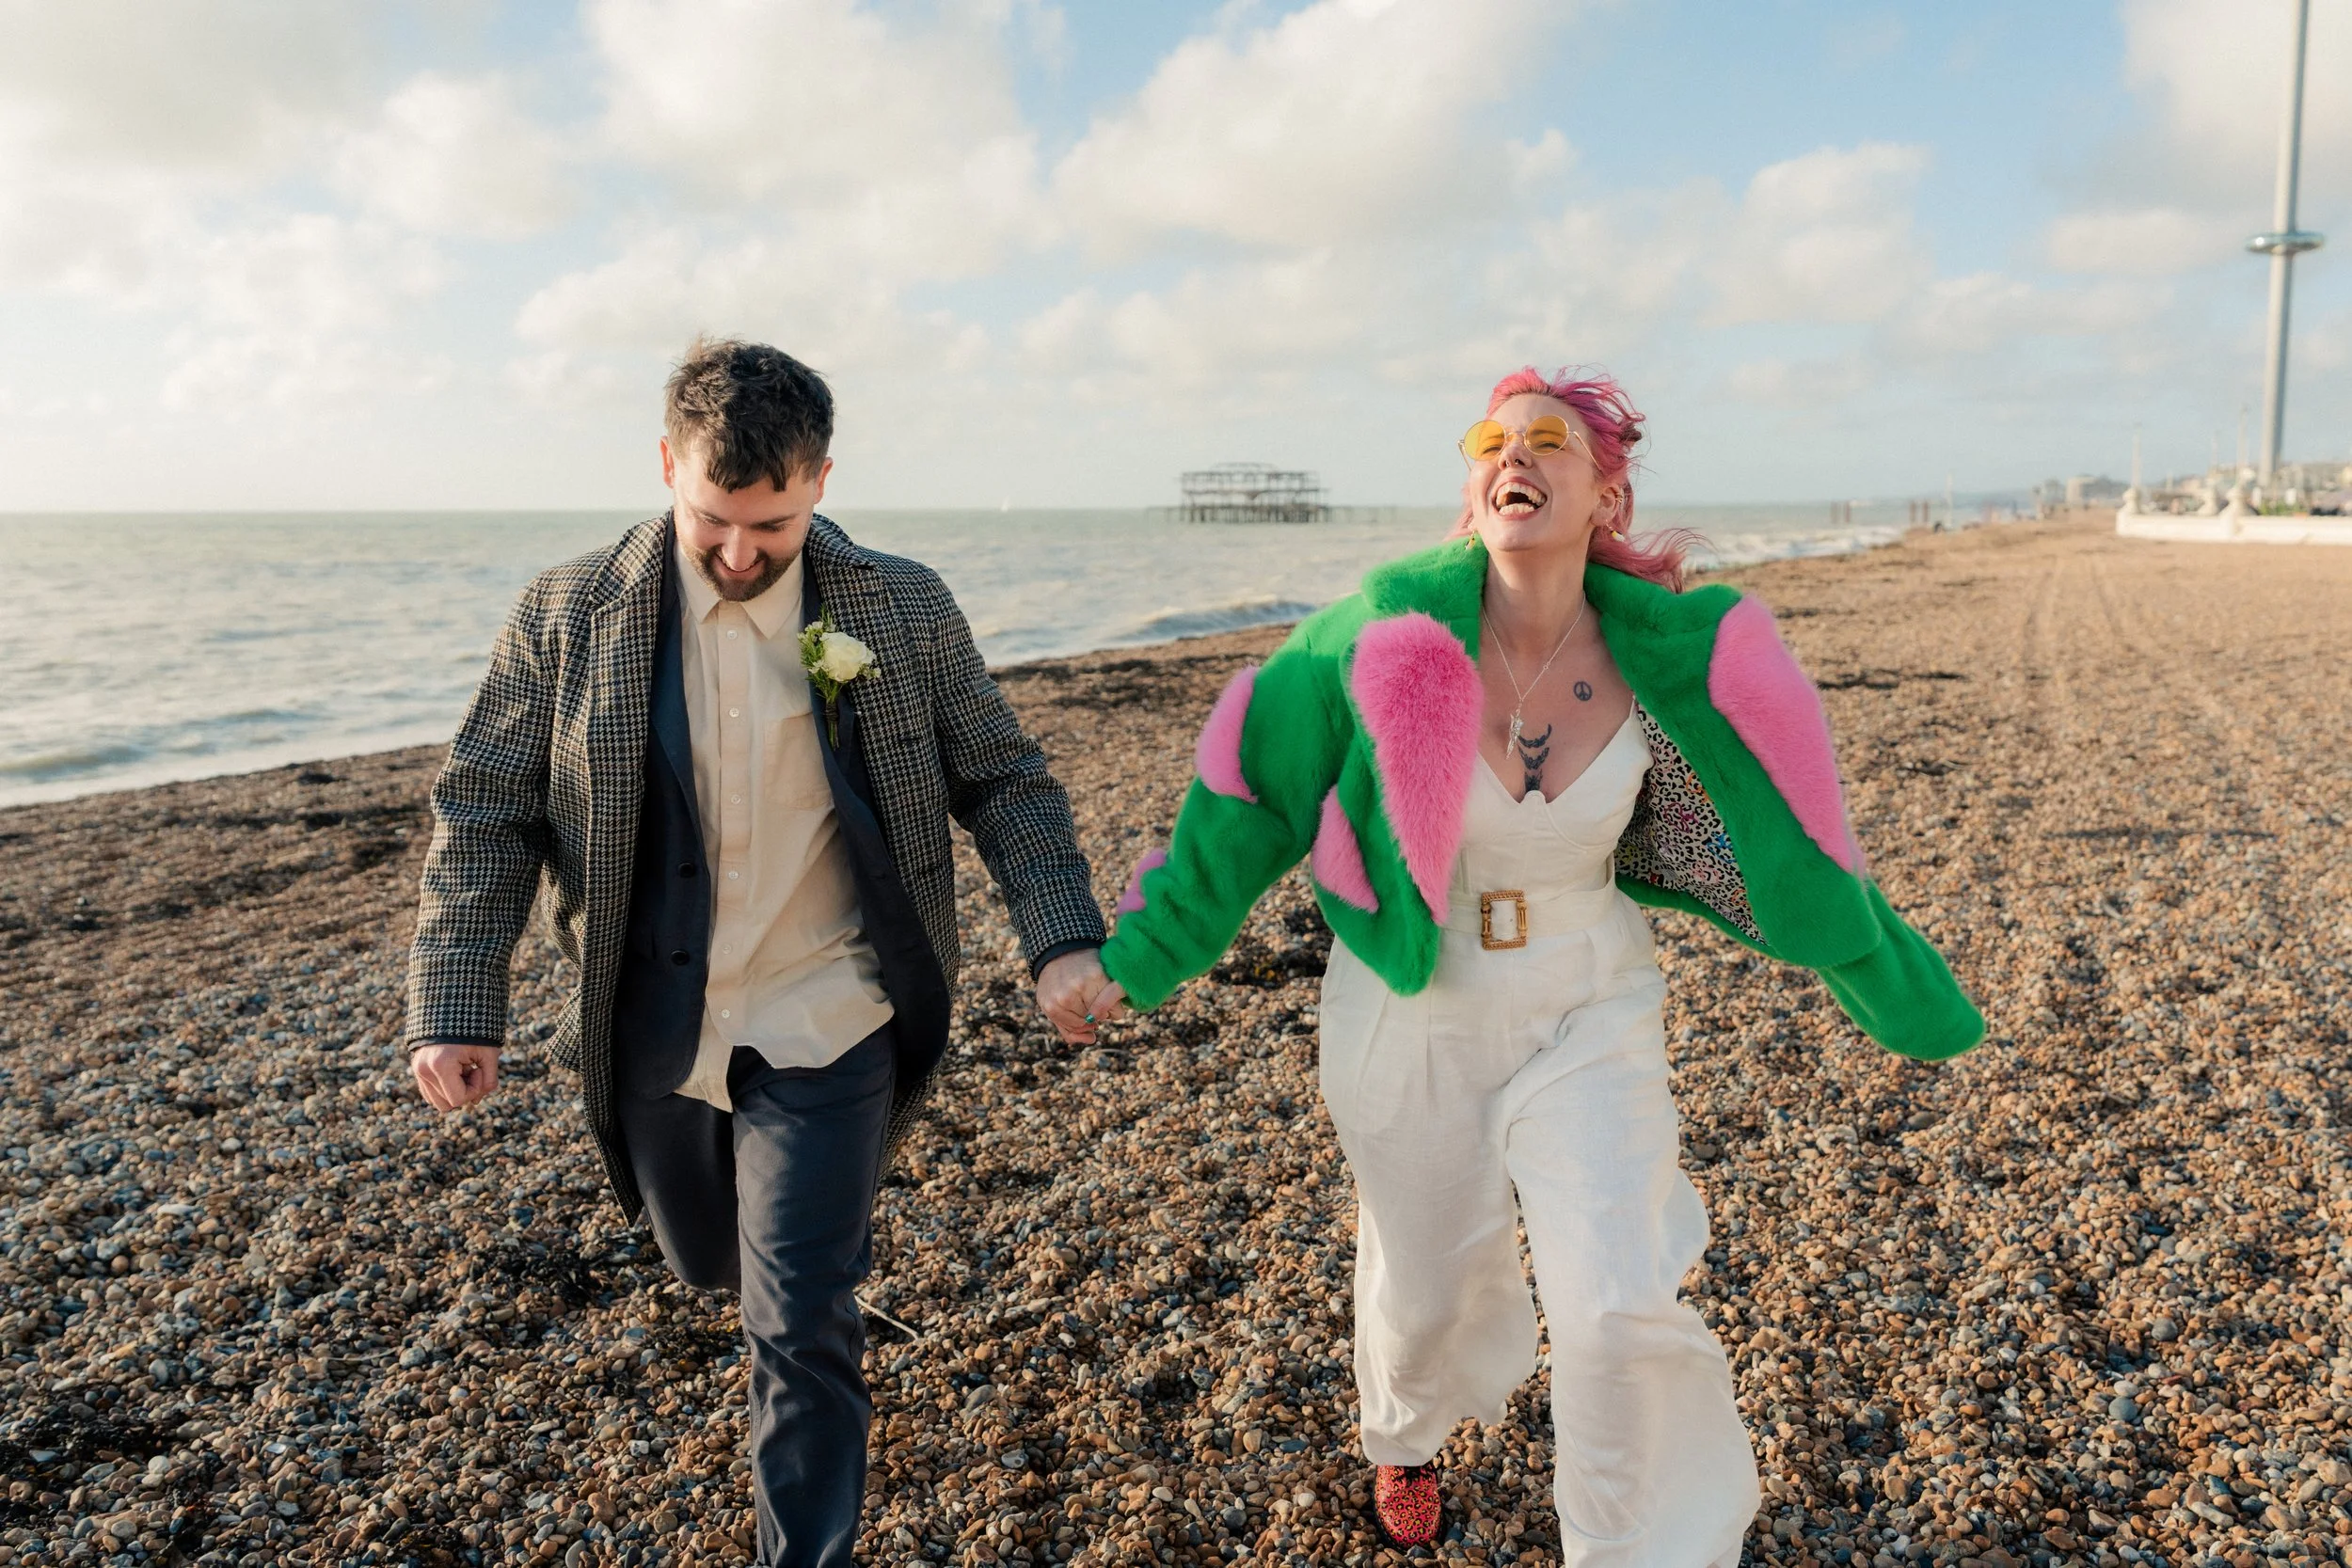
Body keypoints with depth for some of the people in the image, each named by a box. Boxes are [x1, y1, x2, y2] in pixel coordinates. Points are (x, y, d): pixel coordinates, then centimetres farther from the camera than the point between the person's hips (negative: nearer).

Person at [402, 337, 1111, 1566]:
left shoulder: (903, 611, -9)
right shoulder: (569, 614, -8)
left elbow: (1004, 780, -1)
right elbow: (484, 815, -3)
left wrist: (1062, 938, -13)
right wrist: (453, 1009, -9)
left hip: (823, 1033, -2)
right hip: (655, 1038, 3)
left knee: (800, 1329, -2)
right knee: (713, 1263, 25)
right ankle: (830, 1239, 61)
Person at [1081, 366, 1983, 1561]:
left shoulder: (1662, 664, -14)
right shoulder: (1394, 632, -20)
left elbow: (1780, 837, -2)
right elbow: (1255, 791, -9)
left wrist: (1909, 1004, 6)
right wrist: (1139, 957, -4)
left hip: (1589, 1013, 1)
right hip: (1410, 1014, 0)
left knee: (1620, 1314, -9)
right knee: (1427, 1285, 19)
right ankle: (1406, 1436, 56)